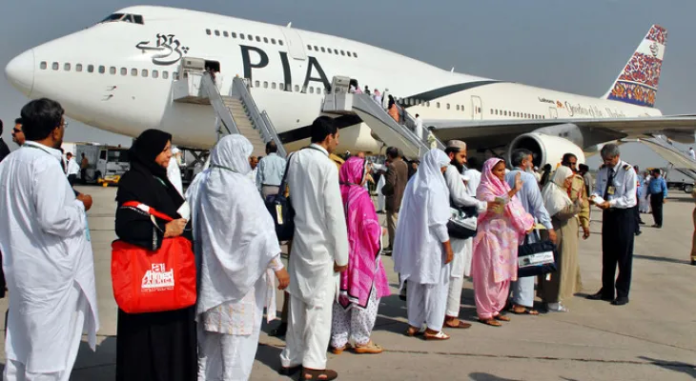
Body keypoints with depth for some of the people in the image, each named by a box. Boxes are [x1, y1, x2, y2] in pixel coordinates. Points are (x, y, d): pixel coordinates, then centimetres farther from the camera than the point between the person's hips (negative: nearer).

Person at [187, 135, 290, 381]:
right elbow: (259, 229, -18)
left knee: (212, 328, 19)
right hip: (239, 271, -6)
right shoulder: (241, 187, -17)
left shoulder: (201, 185, 1)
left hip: (210, 271, 7)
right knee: (237, 333, 4)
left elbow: (189, 223, 6)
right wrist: (278, 267, -13)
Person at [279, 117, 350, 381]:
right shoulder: (327, 166, -15)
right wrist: (341, 254, -10)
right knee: (320, 304, 1)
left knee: (298, 300, 14)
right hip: (321, 244, -7)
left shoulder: (295, 159, 4)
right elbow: (334, 213, -15)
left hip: (299, 239, 7)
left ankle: (291, 358, 24)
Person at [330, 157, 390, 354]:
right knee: (364, 294, 7)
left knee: (341, 295, 13)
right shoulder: (361, 195, -15)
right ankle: (361, 340, 14)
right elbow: (370, 226, -16)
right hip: (360, 253, -6)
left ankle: (338, 341, 19)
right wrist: (380, 231, 3)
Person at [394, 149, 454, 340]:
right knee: (435, 284, 2)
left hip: (414, 241, 8)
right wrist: (448, 245, -13)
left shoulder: (414, 183, 7)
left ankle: (414, 325, 20)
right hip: (431, 242, -8)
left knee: (416, 283, 14)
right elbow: (437, 220, -18)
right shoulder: (434, 186, -16)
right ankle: (432, 328, 7)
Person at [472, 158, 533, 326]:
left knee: (503, 275, 11)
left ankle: (495, 309, 21)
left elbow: (515, 207, 16)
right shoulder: (484, 188, -8)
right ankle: (485, 313, 1)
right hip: (491, 236, -8)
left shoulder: (503, 186, 16)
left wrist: (526, 223, 4)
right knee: (489, 275, -6)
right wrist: (513, 191, -34)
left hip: (506, 237, 8)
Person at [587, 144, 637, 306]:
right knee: (607, 254, 13)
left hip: (624, 215, -6)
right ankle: (607, 291, 23)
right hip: (608, 214, 6)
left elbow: (629, 199, -17)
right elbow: (598, 189, 8)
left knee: (624, 256, 1)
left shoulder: (628, 171, -15)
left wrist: (611, 203, -28)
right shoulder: (602, 170, 4)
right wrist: (595, 197, -14)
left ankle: (622, 294, 11)